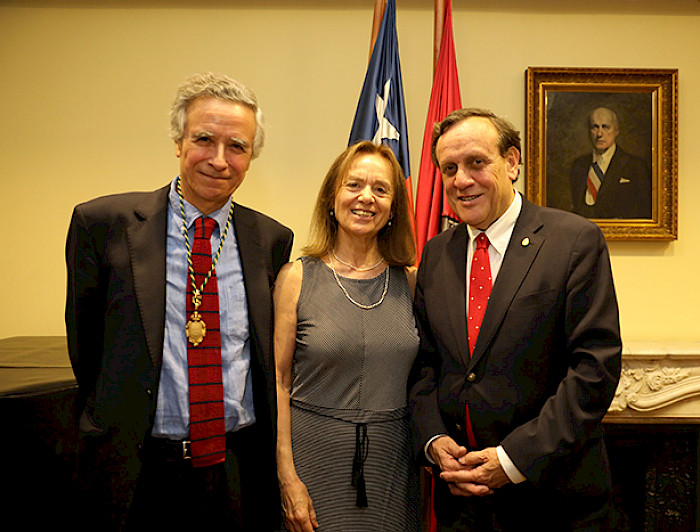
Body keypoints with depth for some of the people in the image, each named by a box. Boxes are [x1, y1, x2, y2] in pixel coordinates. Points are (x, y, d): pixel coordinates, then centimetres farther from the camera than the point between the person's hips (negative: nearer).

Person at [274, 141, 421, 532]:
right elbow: (278, 382, -6)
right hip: (316, 456, -2)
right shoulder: (298, 278, -4)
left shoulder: (411, 281, 3)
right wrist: (287, 478, -10)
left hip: (392, 460, 3)